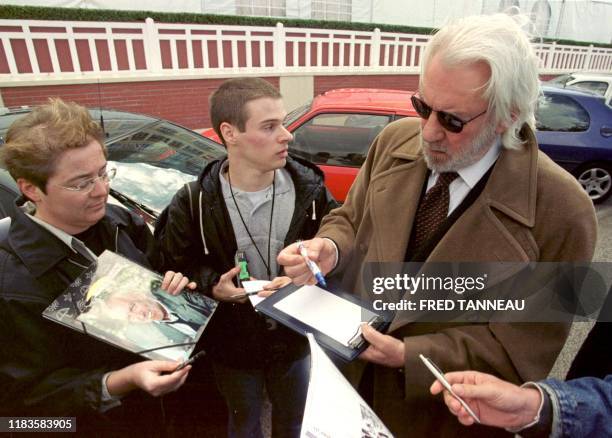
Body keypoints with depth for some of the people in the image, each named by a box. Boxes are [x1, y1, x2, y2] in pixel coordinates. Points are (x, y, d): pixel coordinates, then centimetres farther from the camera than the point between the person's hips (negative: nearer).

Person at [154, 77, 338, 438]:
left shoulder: (309, 188, -15)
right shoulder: (194, 203, -18)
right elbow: (176, 265, -5)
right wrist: (213, 286, -23)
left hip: (294, 338, 1)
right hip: (232, 344, -1)